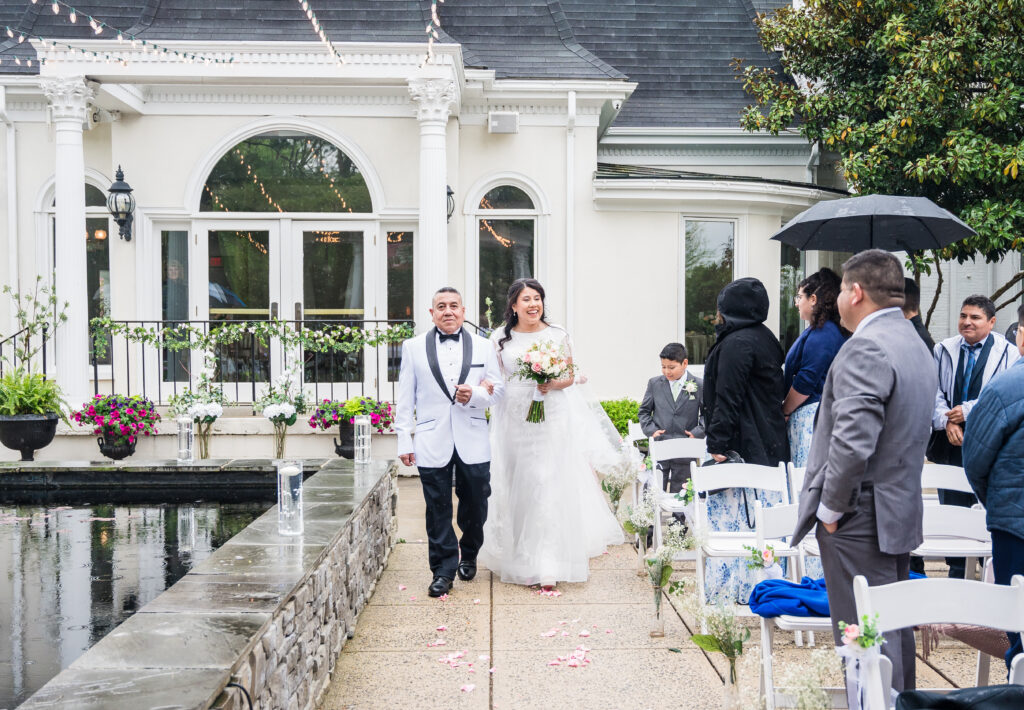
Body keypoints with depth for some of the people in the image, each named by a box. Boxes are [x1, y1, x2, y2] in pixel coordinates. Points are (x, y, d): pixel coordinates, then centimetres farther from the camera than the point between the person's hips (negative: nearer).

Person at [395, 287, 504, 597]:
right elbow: (405, 399, 5)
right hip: (432, 443, -1)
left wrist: (474, 395, -14)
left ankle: (468, 556, 34)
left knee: (475, 505, 10)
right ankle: (443, 570, 12)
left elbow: (498, 391, 8)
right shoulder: (413, 347, 6)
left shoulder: (483, 346, 8)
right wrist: (405, 440, 0)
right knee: (438, 509, 2)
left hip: (473, 443, 1)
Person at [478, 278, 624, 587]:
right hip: (514, 420, 1)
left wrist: (553, 384, -13)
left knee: (550, 485, -7)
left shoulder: (558, 336, 3)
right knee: (517, 488, 5)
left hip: (552, 419, -1)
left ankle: (548, 565, -5)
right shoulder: (500, 338, 5)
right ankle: (519, 556, 19)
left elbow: (570, 377, 7)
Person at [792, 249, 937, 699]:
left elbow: (852, 442, -27)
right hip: (901, 511, 10)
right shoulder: (914, 343, 14)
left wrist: (830, 507, -14)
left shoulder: (866, 348, -19)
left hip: (860, 518, -10)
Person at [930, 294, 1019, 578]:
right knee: (951, 505, 8)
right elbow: (935, 391, 5)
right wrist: (947, 421, -11)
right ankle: (956, 572, 19)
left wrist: (967, 411, -15)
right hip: (951, 442, 3)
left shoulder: (1008, 353, -1)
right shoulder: (944, 350, 9)